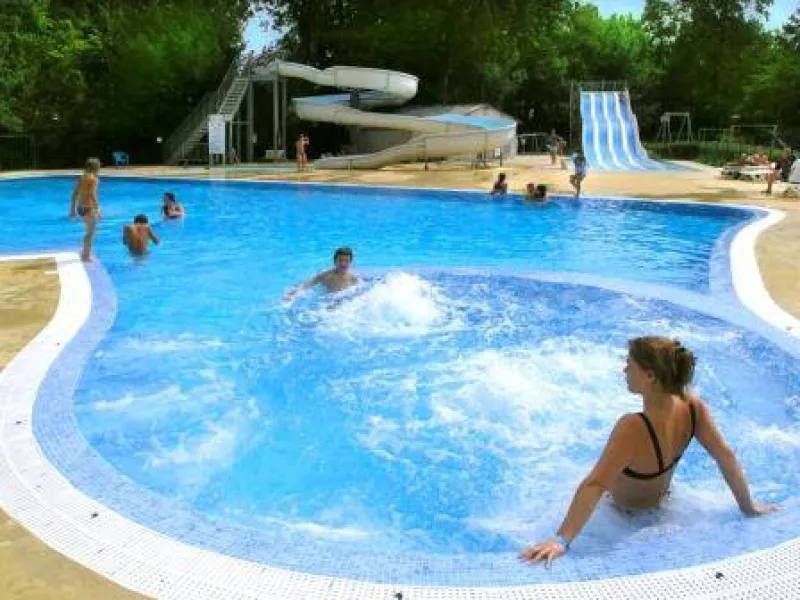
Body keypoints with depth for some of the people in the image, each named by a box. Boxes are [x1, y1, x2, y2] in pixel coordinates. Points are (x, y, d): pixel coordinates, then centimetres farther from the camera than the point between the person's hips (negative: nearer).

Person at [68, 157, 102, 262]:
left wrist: (73, 209, 19)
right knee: (90, 232, 4)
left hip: (81, 208, 8)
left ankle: (85, 253, 32)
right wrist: (98, 209, -21)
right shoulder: (93, 179, -13)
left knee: (89, 231, 23)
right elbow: (92, 195, -23)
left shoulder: (82, 178, 10)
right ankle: (86, 255, 9)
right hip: (89, 208, -8)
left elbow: (75, 194, 13)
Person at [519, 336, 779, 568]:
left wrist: (561, 539, -47)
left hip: (627, 512, -5)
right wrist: (748, 507, 1)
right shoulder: (693, 407, -25)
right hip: (660, 500, 5)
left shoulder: (633, 428, -44)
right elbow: (726, 456, -13)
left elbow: (594, 485, -47)